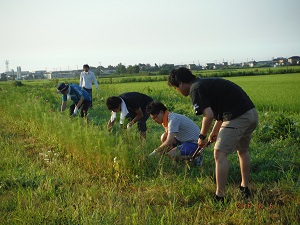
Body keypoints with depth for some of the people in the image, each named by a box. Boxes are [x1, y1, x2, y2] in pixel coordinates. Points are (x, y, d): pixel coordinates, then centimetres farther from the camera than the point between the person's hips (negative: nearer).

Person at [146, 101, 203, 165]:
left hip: (194, 143, -10)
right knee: (163, 138, 8)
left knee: (171, 155, -28)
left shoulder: (173, 119, -23)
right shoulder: (167, 118, 7)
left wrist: (155, 152, -17)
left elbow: (168, 142, -28)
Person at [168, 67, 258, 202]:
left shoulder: (195, 89, -7)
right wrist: (214, 132, 37)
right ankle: (245, 188, 39)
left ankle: (220, 197, -6)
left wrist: (202, 136, -3)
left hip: (238, 117, -10)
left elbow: (209, 115, -18)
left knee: (220, 154, -6)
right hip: (252, 114, 10)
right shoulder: (206, 83, 23)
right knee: (242, 151, 27)